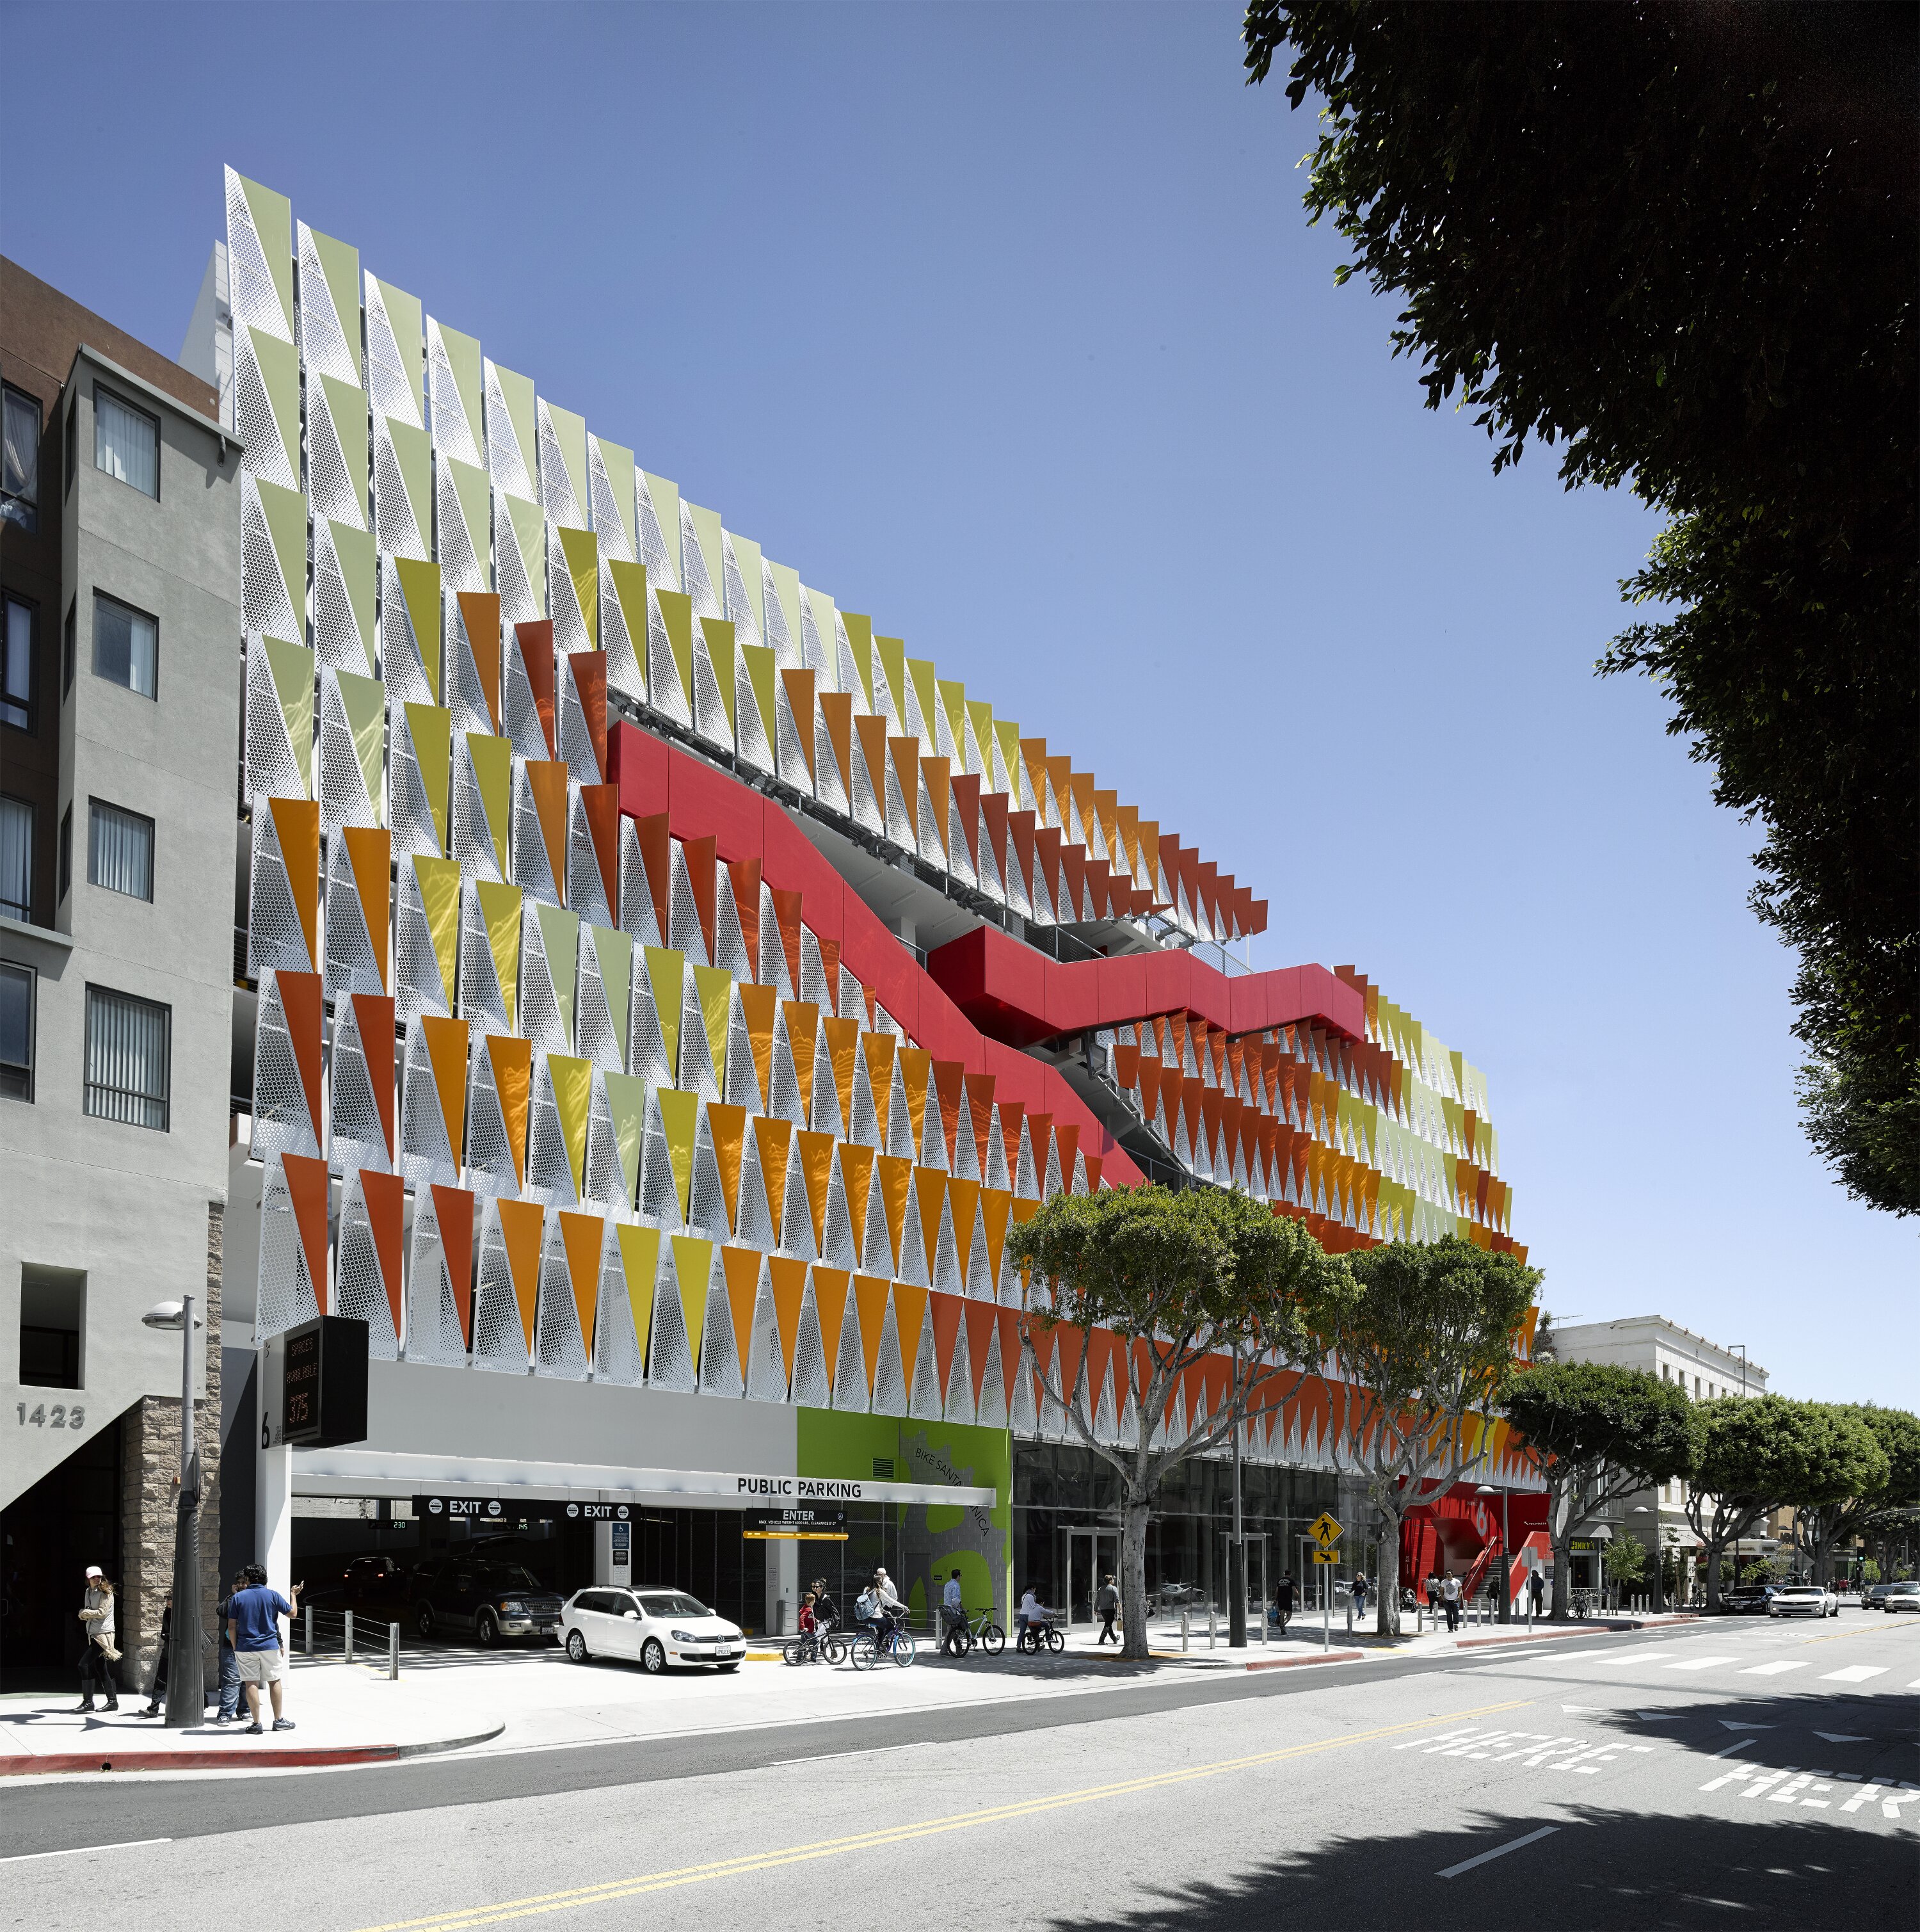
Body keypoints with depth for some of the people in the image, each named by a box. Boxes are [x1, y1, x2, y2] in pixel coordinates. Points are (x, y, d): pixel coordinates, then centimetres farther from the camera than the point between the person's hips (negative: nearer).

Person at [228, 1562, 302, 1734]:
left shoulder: (237, 1597, -1)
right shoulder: (273, 1595, -1)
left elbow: (231, 1627, -3)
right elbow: (292, 1613, 5)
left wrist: (235, 1648, 6)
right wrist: (294, 1594, 21)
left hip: (245, 1647, 0)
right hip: (269, 1646, 0)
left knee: (251, 1684, 3)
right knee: (274, 1681, 12)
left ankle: (256, 1723, 2)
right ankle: (278, 1720, 17)